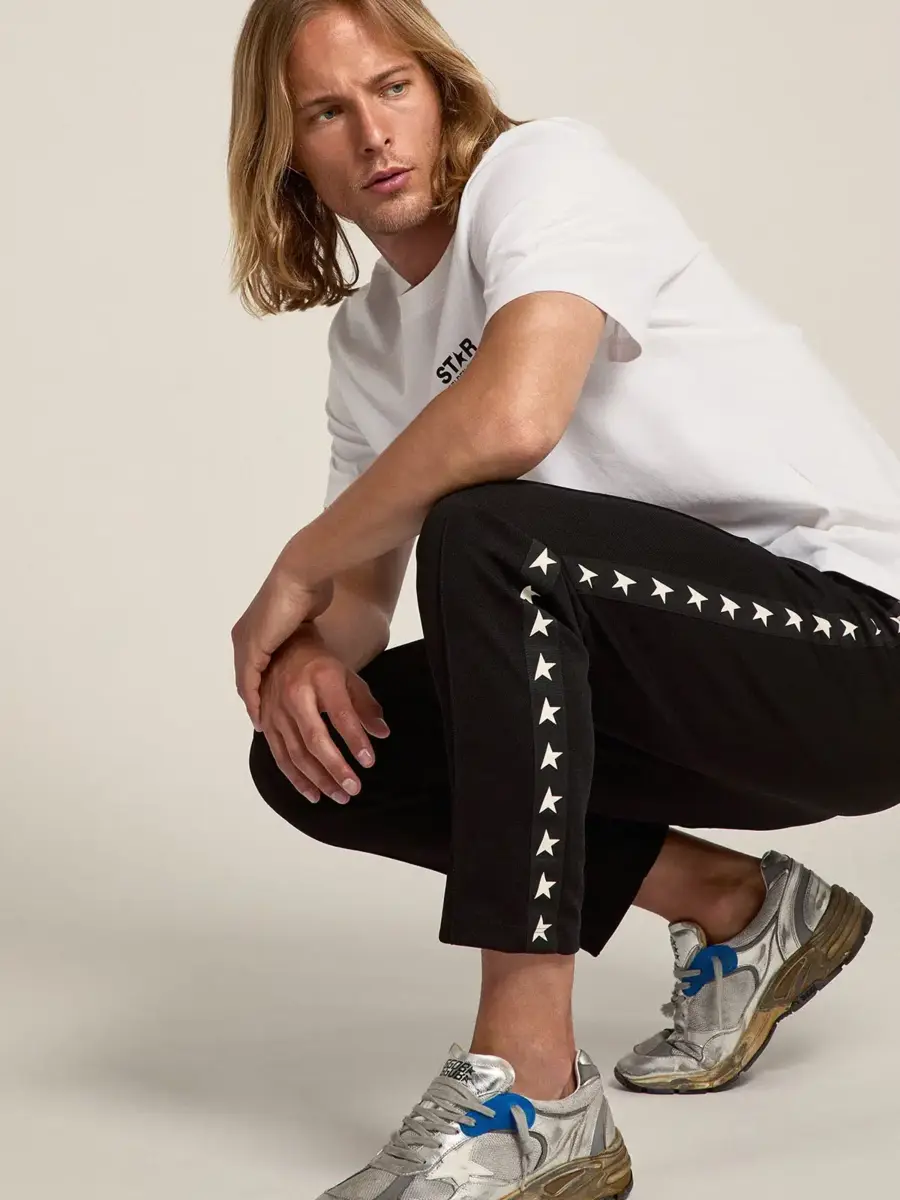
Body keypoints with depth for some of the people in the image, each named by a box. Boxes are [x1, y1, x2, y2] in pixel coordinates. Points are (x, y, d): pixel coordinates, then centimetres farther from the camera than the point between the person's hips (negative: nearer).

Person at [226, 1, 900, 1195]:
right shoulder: (371, 338, 13)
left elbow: (512, 415, -31)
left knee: (486, 537, -32)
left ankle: (533, 1097, -28)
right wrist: (310, 652, -14)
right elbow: (362, 591, 12)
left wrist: (293, 573, -16)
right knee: (312, 756, -2)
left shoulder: (547, 167, -11)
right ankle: (736, 912, 10)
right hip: (681, 677, 9)